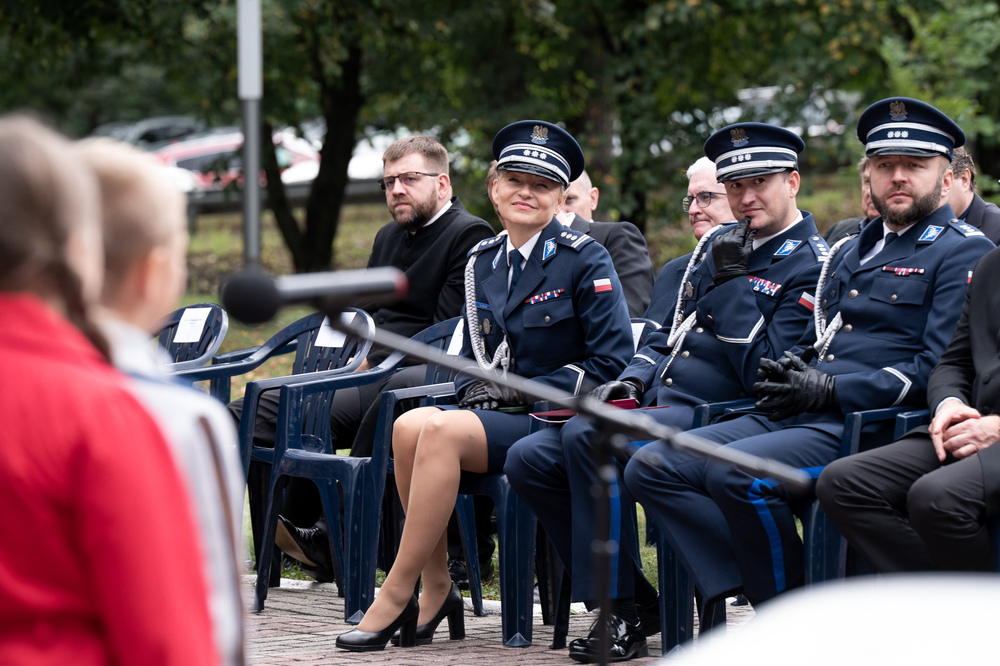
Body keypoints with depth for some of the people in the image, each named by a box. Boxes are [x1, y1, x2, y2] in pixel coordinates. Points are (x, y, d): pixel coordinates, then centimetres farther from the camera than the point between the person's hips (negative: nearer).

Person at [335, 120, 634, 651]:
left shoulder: (586, 260, -3)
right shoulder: (483, 261, 16)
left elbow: (611, 361, -9)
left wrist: (522, 391, -12)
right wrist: (474, 387, 2)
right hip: (492, 413, 6)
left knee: (441, 429, -32)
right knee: (409, 425, -27)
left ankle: (396, 597, -26)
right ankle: (436, 588, -18)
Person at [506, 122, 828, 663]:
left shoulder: (808, 267, -7)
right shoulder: (719, 243, 18)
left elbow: (767, 373, -16)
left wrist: (732, 282, -15)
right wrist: (633, 379, 8)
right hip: (655, 404, 9)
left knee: (586, 436, -32)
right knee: (528, 460, -7)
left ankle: (621, 614, -22)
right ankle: (633, 604, -2)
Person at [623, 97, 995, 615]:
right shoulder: (850, 251, 25)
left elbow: (939, 369, -11)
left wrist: (832, 391, -14)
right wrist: (785, 374, 4)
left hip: (868, 425, -8)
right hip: (791, 417, 8)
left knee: (737, 473, -33)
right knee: (651, 467, -9)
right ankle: (749, 593, -18)